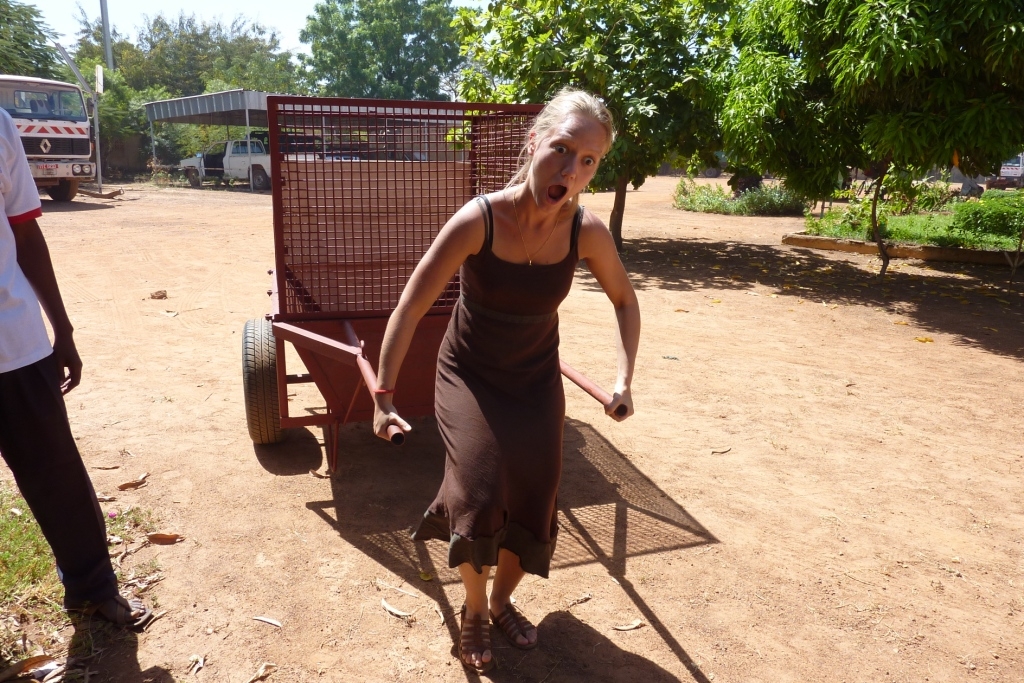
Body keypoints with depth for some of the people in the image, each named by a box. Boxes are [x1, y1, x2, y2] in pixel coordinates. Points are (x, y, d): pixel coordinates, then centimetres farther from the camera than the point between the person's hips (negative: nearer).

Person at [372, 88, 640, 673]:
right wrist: (384, 396, -19)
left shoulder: (587, 230, -19)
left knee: (533, 504, 5)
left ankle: (502, 602, 38)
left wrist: (625, 380, -11)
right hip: (469, 376, -3)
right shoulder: (478, 220, -28)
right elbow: (410, 309, -22)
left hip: (537, 382, 3)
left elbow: (626, 302, 0)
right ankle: (474, 610, 18)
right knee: (479, 495, -15)